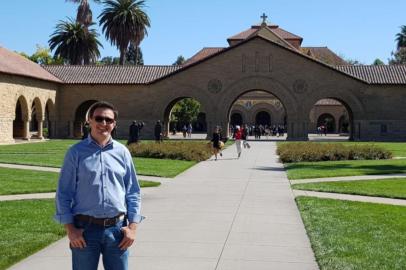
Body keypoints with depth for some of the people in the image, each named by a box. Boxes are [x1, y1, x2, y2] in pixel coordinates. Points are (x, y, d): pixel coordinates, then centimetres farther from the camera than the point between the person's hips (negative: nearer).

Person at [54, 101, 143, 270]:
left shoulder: (122, 152, 6)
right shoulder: (76, 152, 0)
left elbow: (133, 192, 8)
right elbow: (63, 193, 0)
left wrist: (132, 226, 0)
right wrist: (70, 229, -6)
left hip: (117, 228, 2)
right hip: (85, 229, -2)